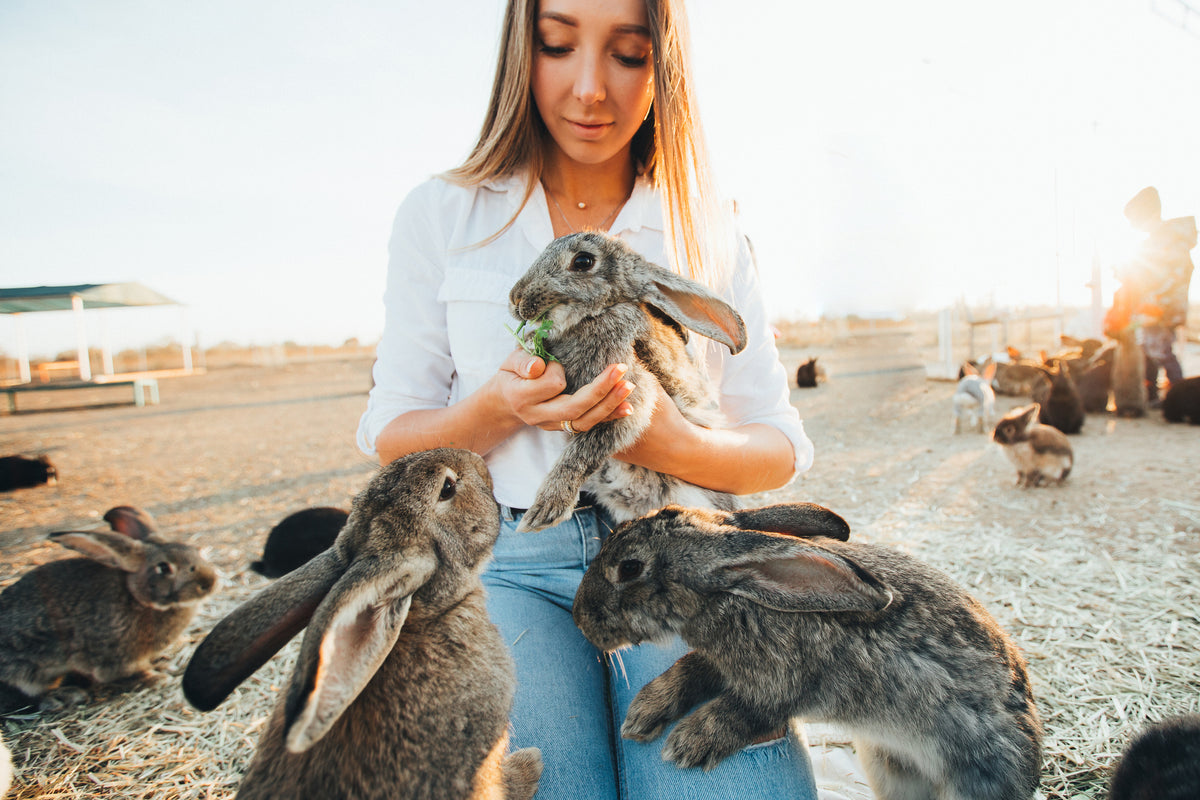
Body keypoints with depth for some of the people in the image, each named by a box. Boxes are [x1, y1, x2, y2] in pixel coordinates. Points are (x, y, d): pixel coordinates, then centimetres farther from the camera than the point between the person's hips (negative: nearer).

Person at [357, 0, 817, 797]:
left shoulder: (708, 233, 7)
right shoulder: (441, 216, 5)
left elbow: (781, 446, 6)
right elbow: (390, 434, 6)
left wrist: (678, 445, -18)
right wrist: (495, 409, -17)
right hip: (510, 560, 0)